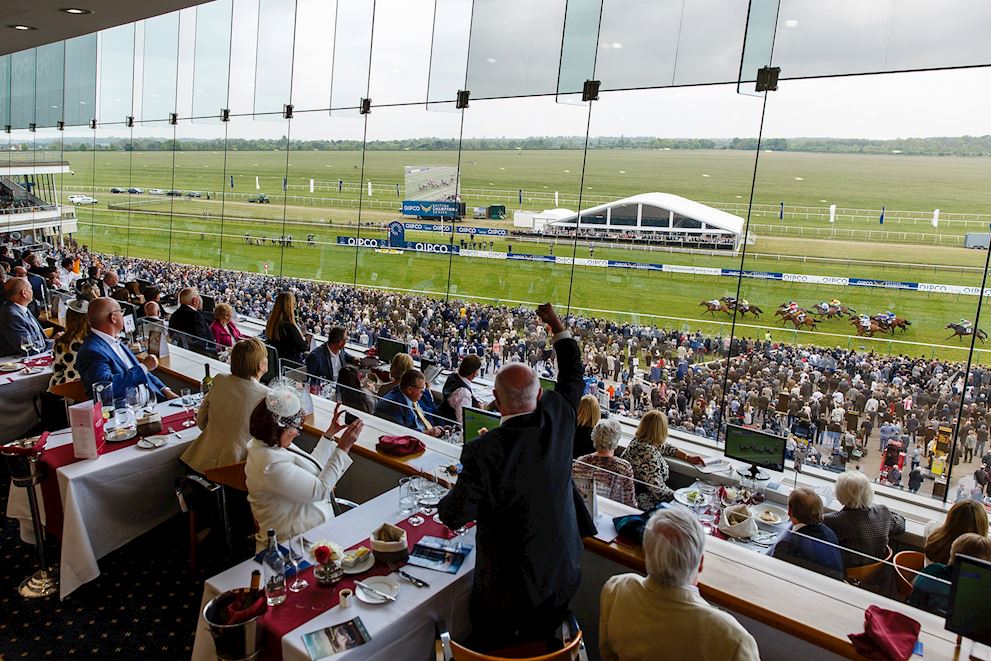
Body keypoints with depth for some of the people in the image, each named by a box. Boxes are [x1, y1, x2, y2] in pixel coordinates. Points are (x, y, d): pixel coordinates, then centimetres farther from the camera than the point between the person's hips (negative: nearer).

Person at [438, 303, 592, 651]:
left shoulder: (482, 451, -28)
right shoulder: (558, 419, -16)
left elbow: (455, 516, -19)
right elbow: (573, 376, 5)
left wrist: (446, 501, 4)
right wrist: (558, 328, 15)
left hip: (508, 582, -4)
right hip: (562, 574, 5)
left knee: (487, 648, 20)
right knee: (539, 646, 26)